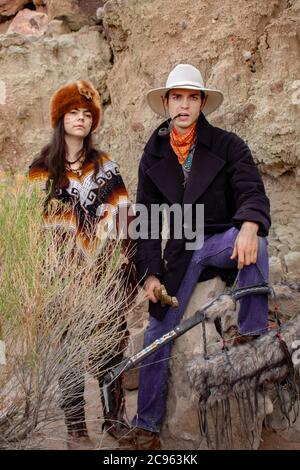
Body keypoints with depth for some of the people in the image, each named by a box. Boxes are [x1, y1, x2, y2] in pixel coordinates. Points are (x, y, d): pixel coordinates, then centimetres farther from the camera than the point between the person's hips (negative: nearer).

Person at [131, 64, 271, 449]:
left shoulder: (228, 145, -4)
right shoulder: (153, 157, 4)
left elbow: (252, 193, -15)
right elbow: (146, 220, 5)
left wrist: (248, 227, -39)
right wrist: (149, 272, -5)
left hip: (223, 240, -2)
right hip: (181, 251, 2)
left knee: (256, 239, -37)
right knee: (158, 331, -2)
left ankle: (253, 335, -25)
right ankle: (146, 423, 13)